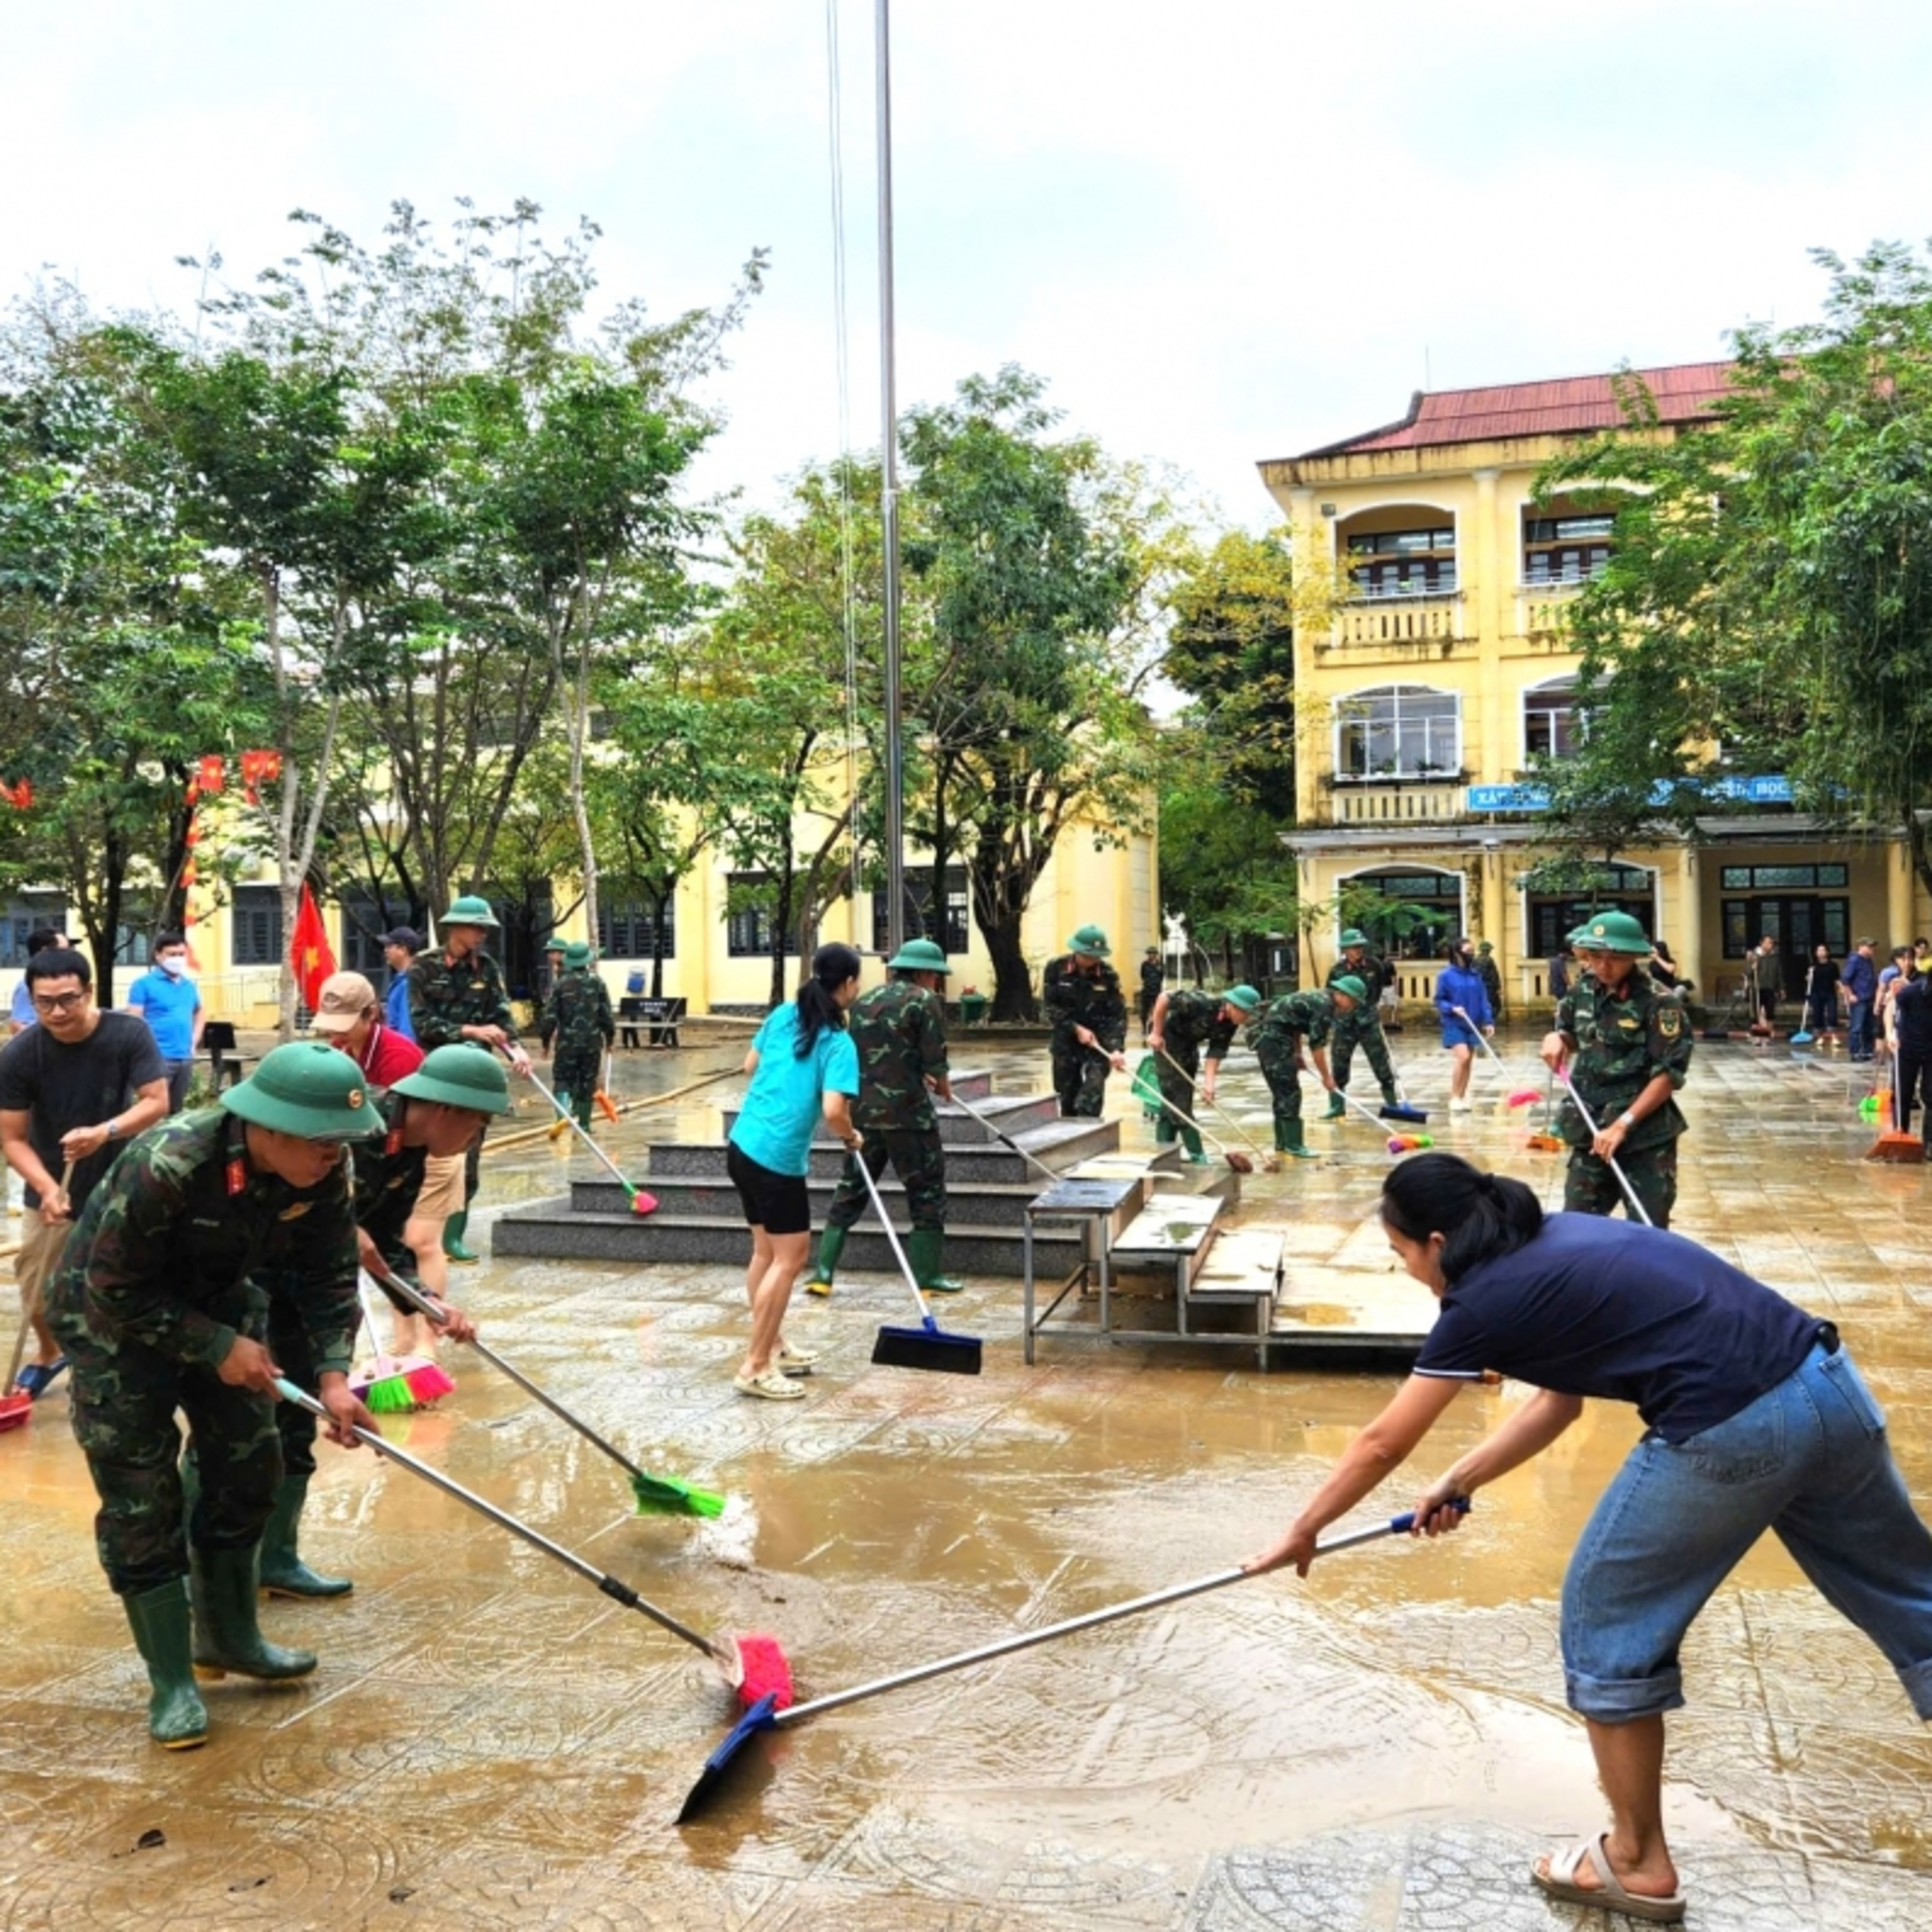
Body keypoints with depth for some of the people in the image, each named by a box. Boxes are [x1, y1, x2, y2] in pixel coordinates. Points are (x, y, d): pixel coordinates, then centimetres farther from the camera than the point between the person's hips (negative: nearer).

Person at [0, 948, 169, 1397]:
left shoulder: (129, 1035, -21)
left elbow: (157, 1103, -20)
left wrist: (104, 1132, -37)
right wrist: (46, 1187, -32)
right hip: (53, 1189, 1)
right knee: (36, 1288, 12)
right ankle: (49, 1354, 41)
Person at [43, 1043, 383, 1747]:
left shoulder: (323, 1172, -21)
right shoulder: (164, 1166, -38)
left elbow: (329, 1275, -10)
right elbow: (118, 1290, -28)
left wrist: (332, 1373, -20)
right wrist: (216, 1347, -25)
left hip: (218, 1300, 6)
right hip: (112, 1316, -6)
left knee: (249, 1467, 9)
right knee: (140, 1498, -5)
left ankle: (229, 1636, 29)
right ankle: (171, 1683, 7)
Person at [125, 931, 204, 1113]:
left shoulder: (190, 986, 15)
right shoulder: (144, 984, -4)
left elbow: (198, 1013, 31)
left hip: (185, 1059, 7)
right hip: (159, 1058, -7)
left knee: (176, 1111, 14)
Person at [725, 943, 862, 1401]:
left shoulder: (782, 1015, 7)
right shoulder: (838, 1043, -14)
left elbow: (751, 1065, 19)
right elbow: (833, 1110, -23)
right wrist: (852, 1138, -3)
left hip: (743, 1147, 8)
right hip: (779, 1161, -8)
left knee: (766, 1251, 19)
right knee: (789, 1257, 0)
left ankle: (772, 1346, 30)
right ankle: (755, 1367, 0)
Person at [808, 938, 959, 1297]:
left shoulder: (863, 1001, 13)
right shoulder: (925, 1001, -6)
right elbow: (934, 1060, -11)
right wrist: (943, 1085, 10)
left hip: (862, 1111, 6)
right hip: (907, 1112, -6)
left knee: (851, 1190, 14)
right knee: (927, 1192, 8)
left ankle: (822, 1272, 13)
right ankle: (928, 1275, 11)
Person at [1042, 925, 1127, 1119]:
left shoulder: (1108, 975, -10)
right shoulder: (1056, 968, -9)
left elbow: (1118, 1015, -11)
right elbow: (1051, 1006, -6)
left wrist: (1117, 1049, -24)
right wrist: (1077, 1028, -17)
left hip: (1098, 1040, -1)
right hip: (1066, 1040, 1)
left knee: (1091, 1100, -15)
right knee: (1068, 1096, 10)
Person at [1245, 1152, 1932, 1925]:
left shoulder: (1484, 1299, -2)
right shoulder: (1561, 1241, 20)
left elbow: (1381, 1448, 8)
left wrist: (1300, 1534, 21)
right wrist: (1457, 1482, 30)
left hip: (1730, 1434, -9)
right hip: (1827, 1383, 9)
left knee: (1608, 1626, 11)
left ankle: (1638, 1864, 26)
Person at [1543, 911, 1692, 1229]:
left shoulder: (1658, 1002, -14)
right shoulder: (1583, 990, 4)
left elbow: (1669, 1073, -17)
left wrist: (1623, 1124, -21)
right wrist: (1556, 1037, -2)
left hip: (1645, 1136, -6)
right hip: (1591, 1132, 6)